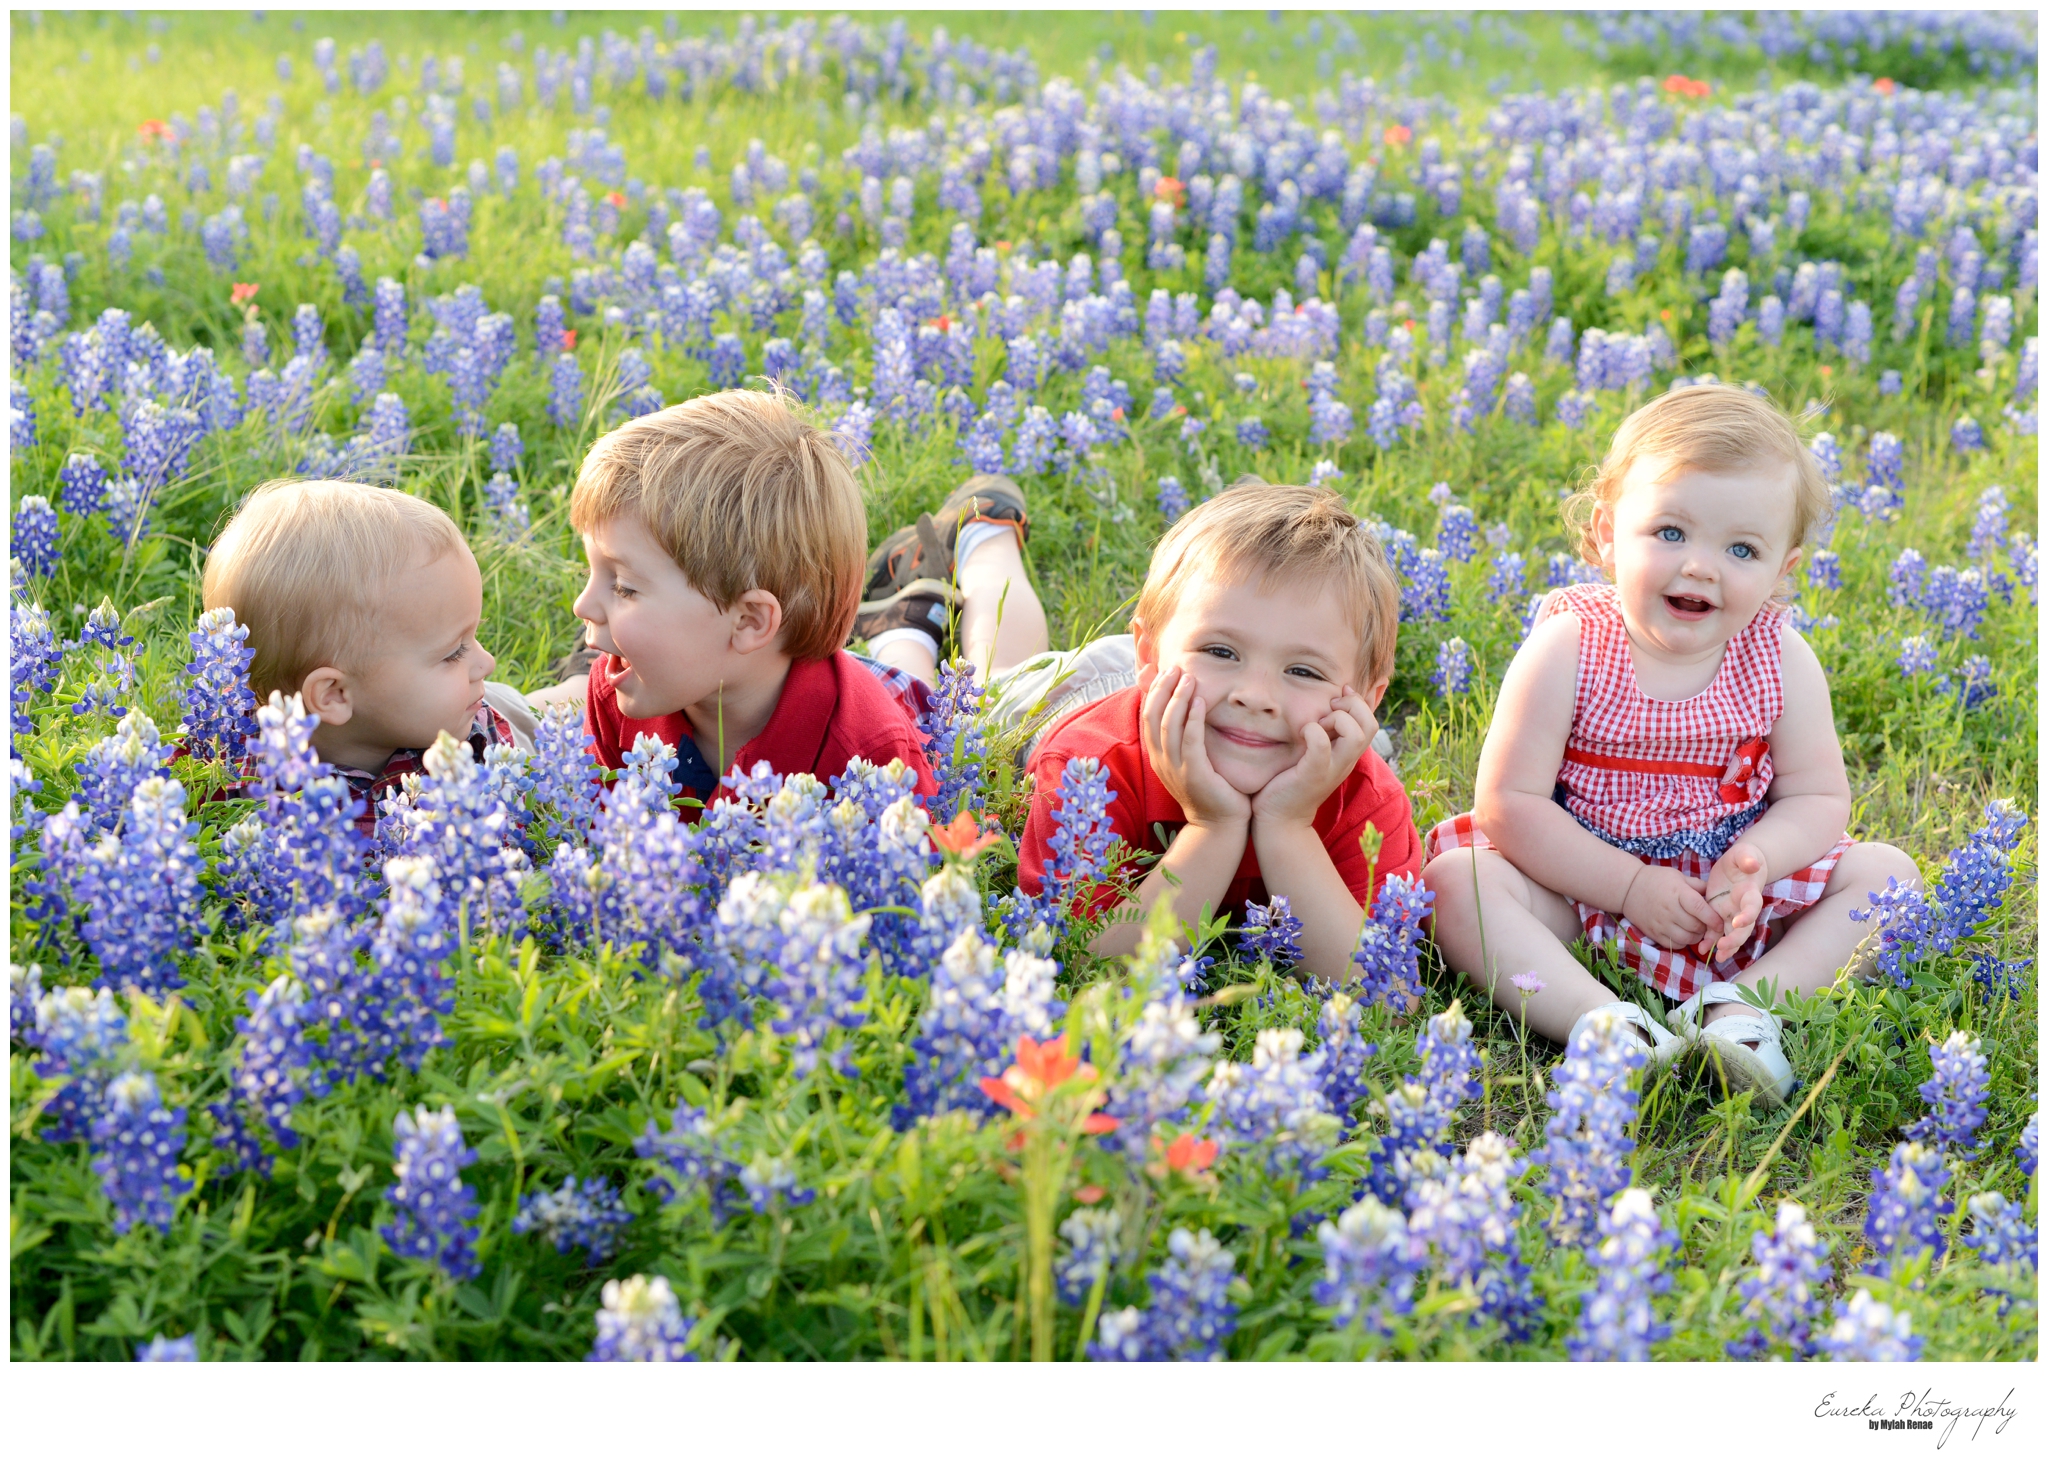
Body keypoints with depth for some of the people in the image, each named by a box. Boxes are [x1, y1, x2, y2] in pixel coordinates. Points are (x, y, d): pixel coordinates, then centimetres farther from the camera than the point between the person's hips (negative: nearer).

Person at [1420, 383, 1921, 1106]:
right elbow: (1509, 802, -17)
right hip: (1586, 885, -2)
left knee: (1887, 874, -11)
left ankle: (1742, 1003, -27)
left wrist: (1754, 860, -24)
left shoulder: (1782, 661, -7)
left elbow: (1817, 798, -2)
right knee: (1458, 879, -26)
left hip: (1731, 892, 3)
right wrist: (1631, 886, -21)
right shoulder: (1567, 651, -15)